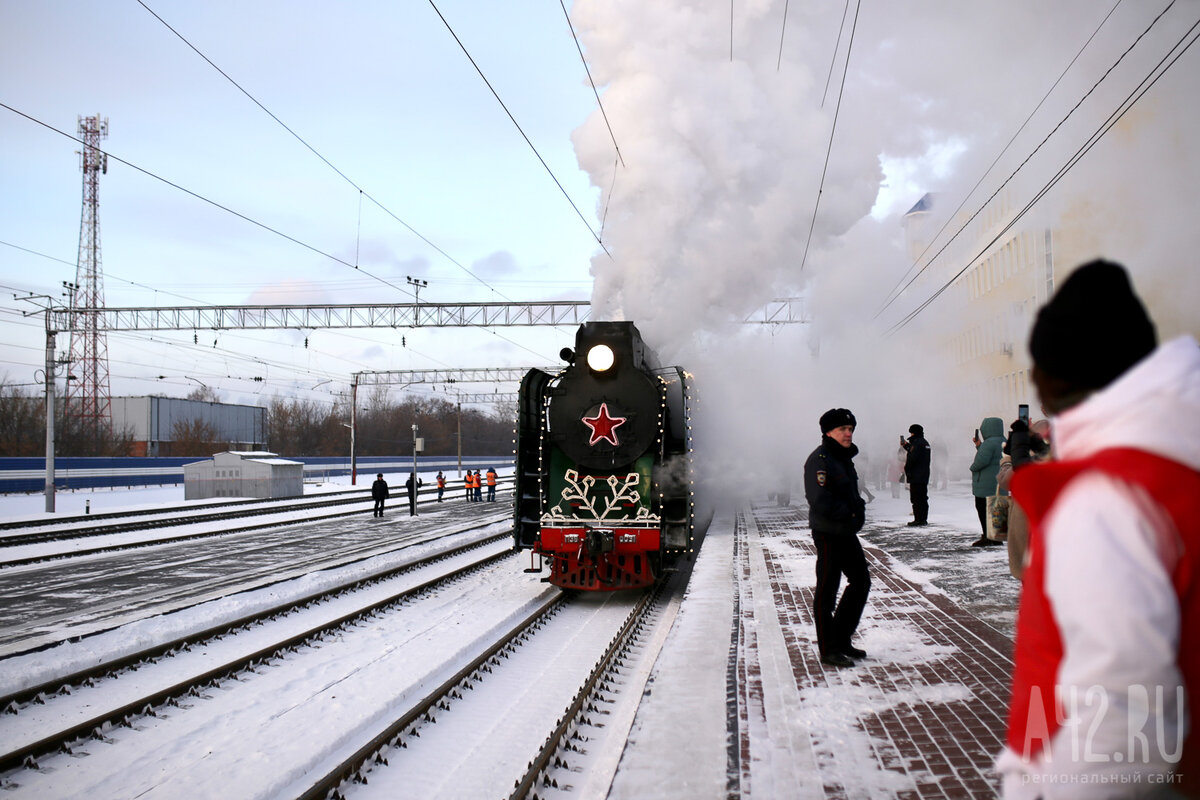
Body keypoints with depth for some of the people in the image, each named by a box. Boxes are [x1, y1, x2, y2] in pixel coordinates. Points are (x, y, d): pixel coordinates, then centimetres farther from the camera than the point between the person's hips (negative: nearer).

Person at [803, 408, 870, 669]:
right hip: (827, 533, -10)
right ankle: (828, 650, 9)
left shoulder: (844, 457, 13)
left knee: (861, 581, 15)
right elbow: (820, 501, -25)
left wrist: (858, 508, 5)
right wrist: (849, 513, -16)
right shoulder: (820, 459, -17)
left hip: (847, 532, 10)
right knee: (827, 591, -1)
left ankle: (841, 640, 26)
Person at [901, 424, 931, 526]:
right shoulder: (925, 443, 15)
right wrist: (906, 445, 31)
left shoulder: (917, 443, -15)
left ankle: (918, 520, -8)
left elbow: (911, 459, -19)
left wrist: (907, 470, -6)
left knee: (916, 499, -7)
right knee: (923, 498, 14)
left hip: (916, 476, -10)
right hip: (924, 475, 10)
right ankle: (924, 519, 18)